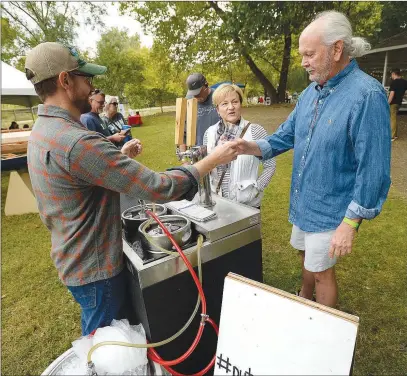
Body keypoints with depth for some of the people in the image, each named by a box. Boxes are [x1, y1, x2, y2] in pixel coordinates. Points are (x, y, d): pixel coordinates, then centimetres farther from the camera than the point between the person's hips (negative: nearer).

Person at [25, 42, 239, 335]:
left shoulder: (43, 131, 3)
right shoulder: (76, 142, -32)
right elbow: (158, 188, -33)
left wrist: (119, 156, 8)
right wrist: (214, 159, -22)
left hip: (75, 259, 9)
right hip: (95, 267, -9)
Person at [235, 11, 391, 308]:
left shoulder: (367, 95, -22)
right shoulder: (311, 91, 3)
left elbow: (374, 171, -22)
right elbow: (288, 134, 8)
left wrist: (350, 223, -20)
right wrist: (254, 148, -10)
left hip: (331, 210, -7)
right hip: (303, 201, 7)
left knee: (321, 271, 10)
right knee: (307, 256, 25)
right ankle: (304, 302, 53)